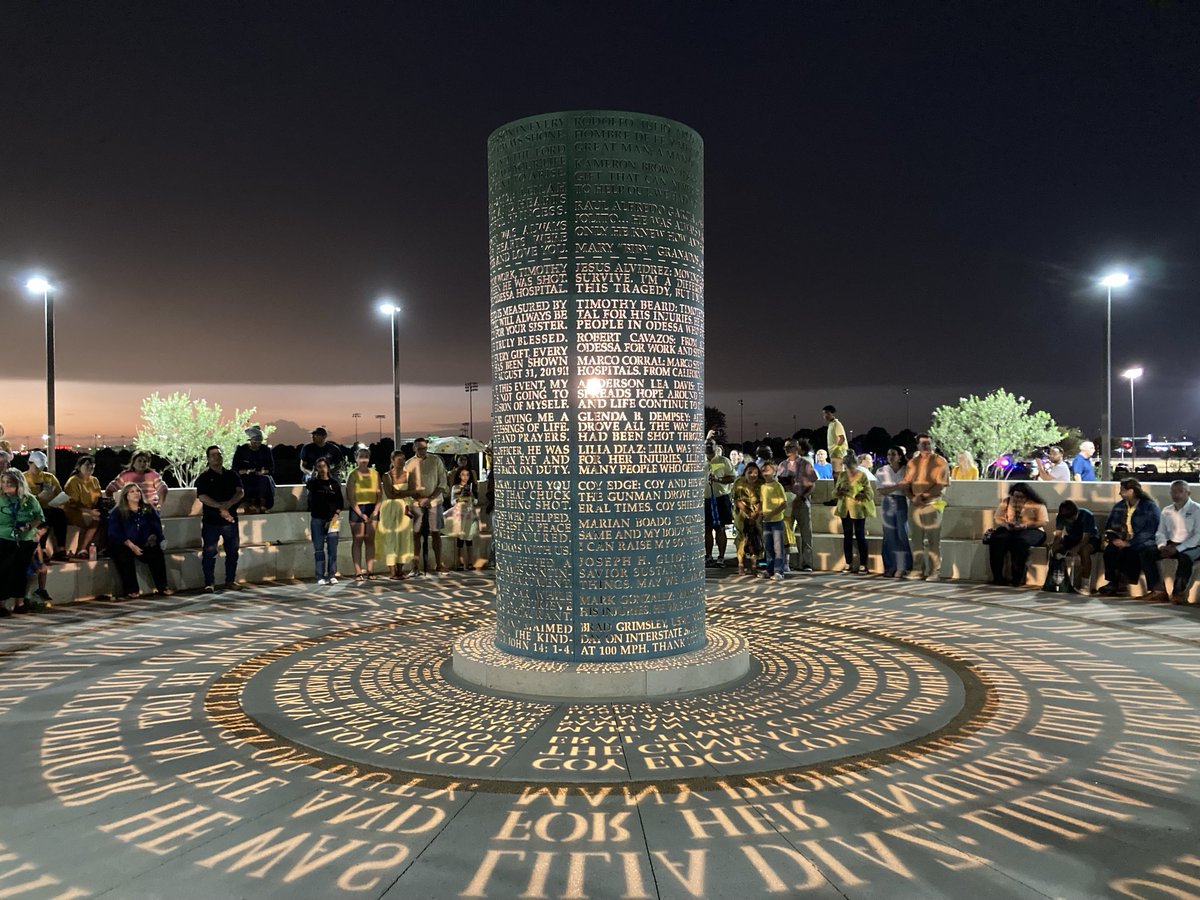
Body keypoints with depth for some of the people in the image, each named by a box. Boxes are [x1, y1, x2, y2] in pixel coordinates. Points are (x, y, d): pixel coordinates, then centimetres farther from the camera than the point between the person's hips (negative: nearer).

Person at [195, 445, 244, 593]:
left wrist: (228, 504, -18)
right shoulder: (204, 477, 1)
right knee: (209, 553, -1)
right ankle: (208, 583, 6)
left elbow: (240, 492, 0)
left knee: (232, 551, 8)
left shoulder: (232, 475, 11)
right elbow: (202, 497, -10)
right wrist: (220, 507, -20)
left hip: (231, 519, 3)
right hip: (211, 521, -3)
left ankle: (230, 581, 19)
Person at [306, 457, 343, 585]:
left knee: (332, 549, -2)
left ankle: (332, 575, 5)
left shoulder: (334, 483, 8)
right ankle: (320, 576, 5)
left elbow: (340, 503, 8)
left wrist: (336, 516, -5)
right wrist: (313, 474, -19)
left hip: (332, 520, 0)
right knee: (318, 549, 1)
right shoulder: (314, 482, 5)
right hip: (317, 519, 0)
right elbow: (307, 486, -21)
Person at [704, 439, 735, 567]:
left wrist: (718, 479, -19)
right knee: (707, 528, 7)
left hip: (720, 499, -3)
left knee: (720, 529, 0)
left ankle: (721, 558, 4)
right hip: (705, 499, 3)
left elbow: (733, 478, -3)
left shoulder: (724, 461, 1)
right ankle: (708, 557, 16)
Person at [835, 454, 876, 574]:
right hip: (845, 510, 4)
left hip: (858, 510, -4)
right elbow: (835, 491, 10)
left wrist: (860, 495, -24)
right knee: (847, 536, 7)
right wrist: (839, 491, -12)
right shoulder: (842, 475, 6)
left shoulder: (862, 476, -6)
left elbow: (869, 494, -8)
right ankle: (848, 564, 14)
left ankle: (863, 565, 7)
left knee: (860, 537, 1)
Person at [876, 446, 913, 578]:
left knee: (902, 534, -5)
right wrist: (897, 487, -16)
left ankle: (902, 568, 0)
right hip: (888, 504, 1)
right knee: (889, 536, 3)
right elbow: (881, 491, -5)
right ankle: (890, 567, 9)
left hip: (902, 504, -1)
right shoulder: (882, 471, 4)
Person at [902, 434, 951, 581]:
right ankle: (918, 570, 13)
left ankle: (935, 572, -3)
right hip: (914, 504, 5)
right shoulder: (912, 462, 14)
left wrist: (924, 497, -16)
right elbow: (905, 484, 10)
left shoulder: (939, 462, -1)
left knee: (933, 540, -5)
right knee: (917, 539, 7)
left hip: (932, 504, -5)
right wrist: (912, 497, -7)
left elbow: (940, 485, -10)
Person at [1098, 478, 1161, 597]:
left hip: (1143, 542, -5)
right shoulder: (1119, 506, 14)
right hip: (1122, 541, 5)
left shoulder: (1150, 507, -4)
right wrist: (1114, 538, -7)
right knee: (1110, 548, -27)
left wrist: (1130, 543, -22)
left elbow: (1150, 530, -14)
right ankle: (1113, 583, -23)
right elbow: (1109, 526, 14)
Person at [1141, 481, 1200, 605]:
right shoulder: (1166, 510, 12)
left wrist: (1177, 549, -23)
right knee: (1146, 553, -17)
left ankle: (1178, 592, -25)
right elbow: (1160, 533, 11)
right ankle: (1158, 591, -19)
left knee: (1185, 557, -39)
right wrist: (1162, 546, -12)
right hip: (1171, 544, 6)